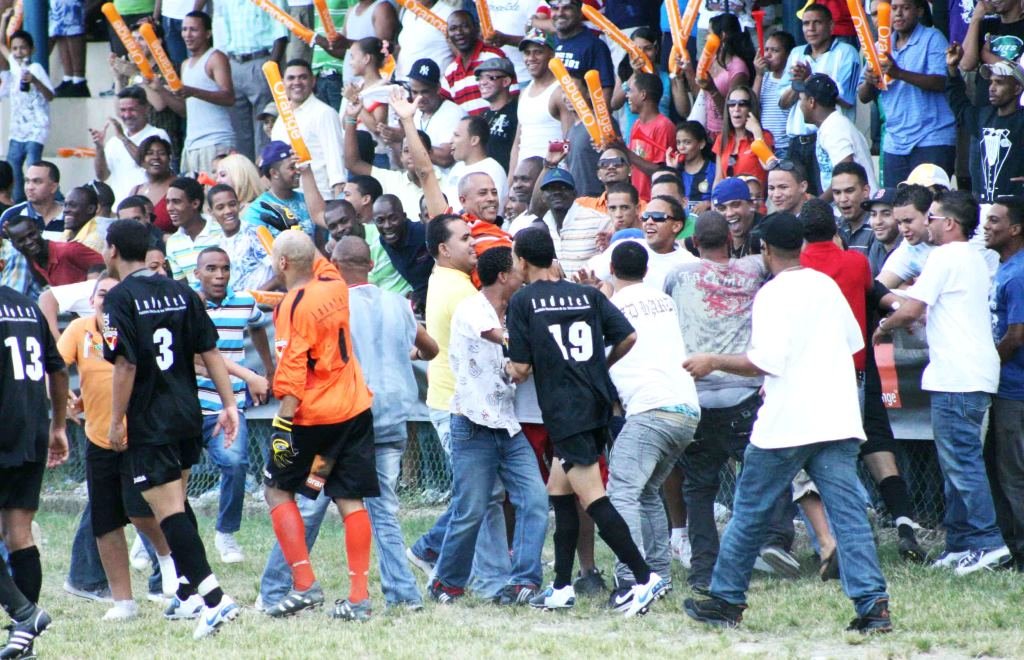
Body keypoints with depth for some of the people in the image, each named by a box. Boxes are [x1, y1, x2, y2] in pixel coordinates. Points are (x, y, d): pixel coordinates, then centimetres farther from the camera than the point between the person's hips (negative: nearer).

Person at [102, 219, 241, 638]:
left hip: (149, 425, -7)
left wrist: (117, 420, -10)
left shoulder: (120, 298, -12)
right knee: (176, 502, 23)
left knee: (168, 510, -8)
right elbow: (210, 352, 4)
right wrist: (228, 404, 6)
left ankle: (213, 598, -18)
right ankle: (189, 593, 30)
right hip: (188, 417, 7)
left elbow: (126, 365, -17)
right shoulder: (180, 292, 7)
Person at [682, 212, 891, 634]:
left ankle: (726, 601, 17)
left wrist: (713, 362, -5)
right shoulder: (827, 285, 12)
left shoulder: (774, 294, -10)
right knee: (847, 513, 0)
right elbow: (854, 342, 22)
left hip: (786, 423, -6)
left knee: (749, 511, 8)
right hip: (838, 420, 6)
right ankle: (872, 604, -12)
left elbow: (765, 361, -17)